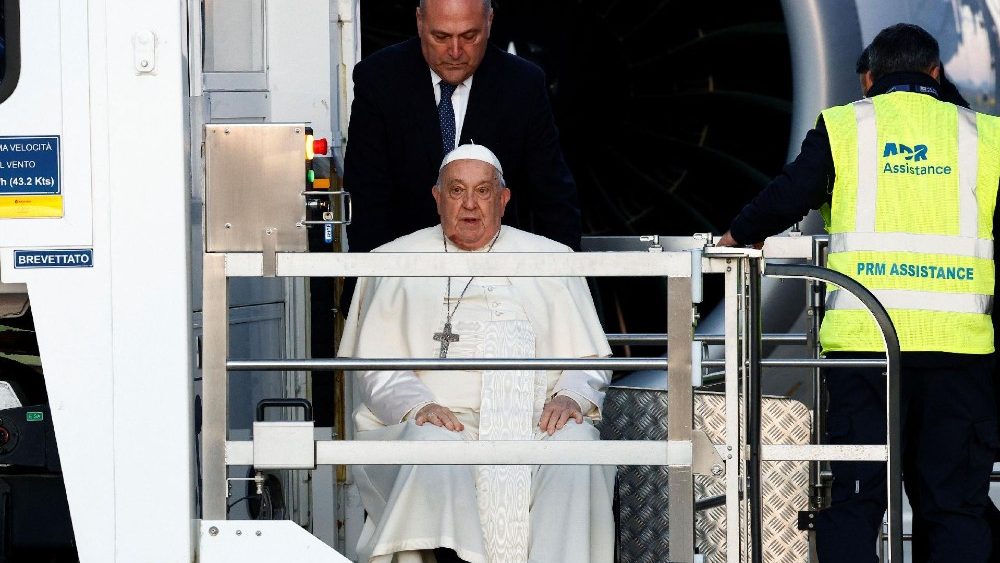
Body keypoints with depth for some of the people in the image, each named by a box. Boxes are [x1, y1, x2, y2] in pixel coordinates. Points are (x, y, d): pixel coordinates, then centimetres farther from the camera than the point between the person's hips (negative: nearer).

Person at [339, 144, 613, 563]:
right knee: (433, 447, -36)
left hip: (536, 419, 1)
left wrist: (571, 396, -7)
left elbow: (591, 361, 17)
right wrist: (416, 404, -12)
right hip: (443, 419, -1)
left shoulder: (550, 260, 20)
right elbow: (376, 368, 10)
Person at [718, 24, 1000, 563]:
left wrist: (738, 234, 22)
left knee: (852, 496, 5)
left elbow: (786, 198, 3)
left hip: (862, 336, -1)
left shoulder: (841, 127, 5)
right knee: (955, 502, 6)